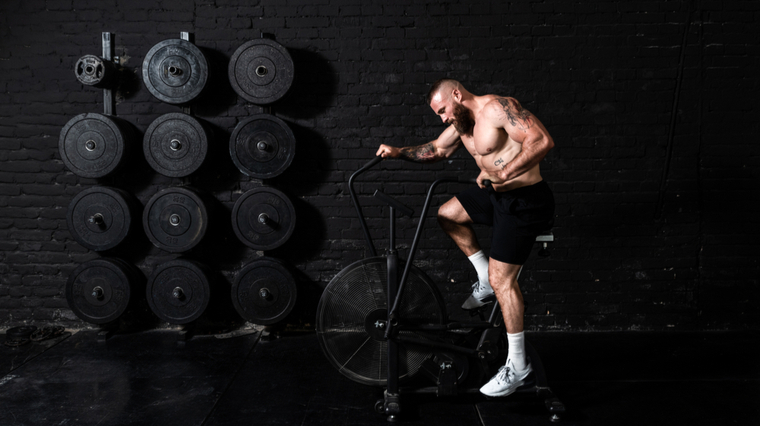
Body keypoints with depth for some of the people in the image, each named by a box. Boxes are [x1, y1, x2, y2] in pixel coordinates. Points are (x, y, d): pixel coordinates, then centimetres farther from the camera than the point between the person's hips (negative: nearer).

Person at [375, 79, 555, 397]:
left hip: (524, 200, -10)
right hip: (496, 194, 10)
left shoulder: (497, 108, -20)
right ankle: (486, 282, 23)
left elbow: (542, 140, -29)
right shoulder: (461, 123, 10)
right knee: (447, 215, 20)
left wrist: (504, 173, -33)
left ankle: (518, 365, 3)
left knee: (502, 279, -7)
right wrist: (399, 153, 12)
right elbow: (436, 150, 25)